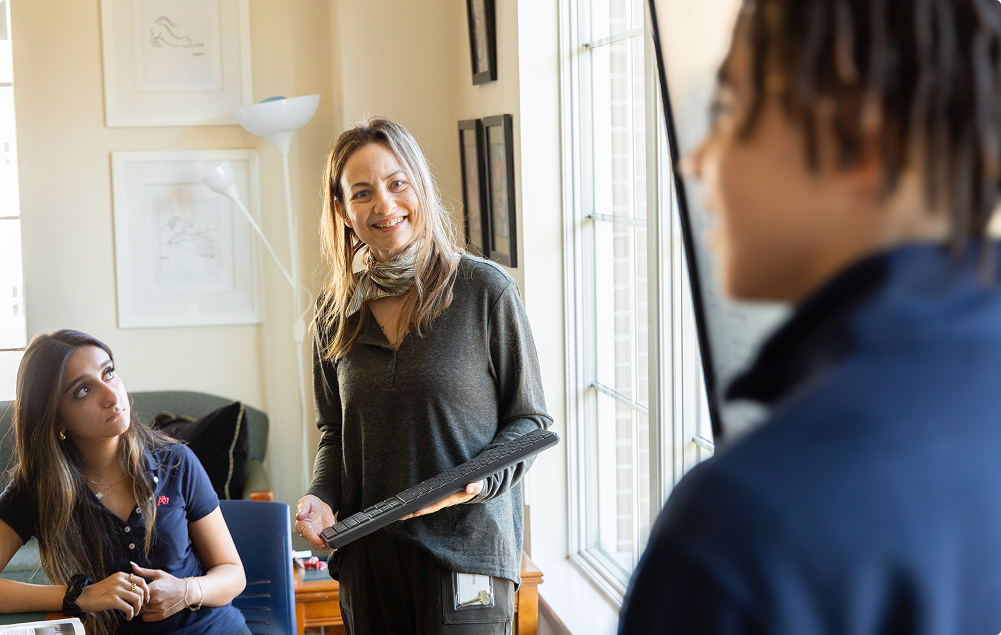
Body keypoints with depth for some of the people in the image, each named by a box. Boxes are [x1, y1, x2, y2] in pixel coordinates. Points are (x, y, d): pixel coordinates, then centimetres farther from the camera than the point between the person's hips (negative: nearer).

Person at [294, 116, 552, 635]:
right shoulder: (335, 311, 6)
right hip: (366, 553, 4)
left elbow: (529, 418, -1)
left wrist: (480, 481, -18)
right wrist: (321, 497, -2)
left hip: (464, 550, -4)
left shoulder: (485, 290, -6)